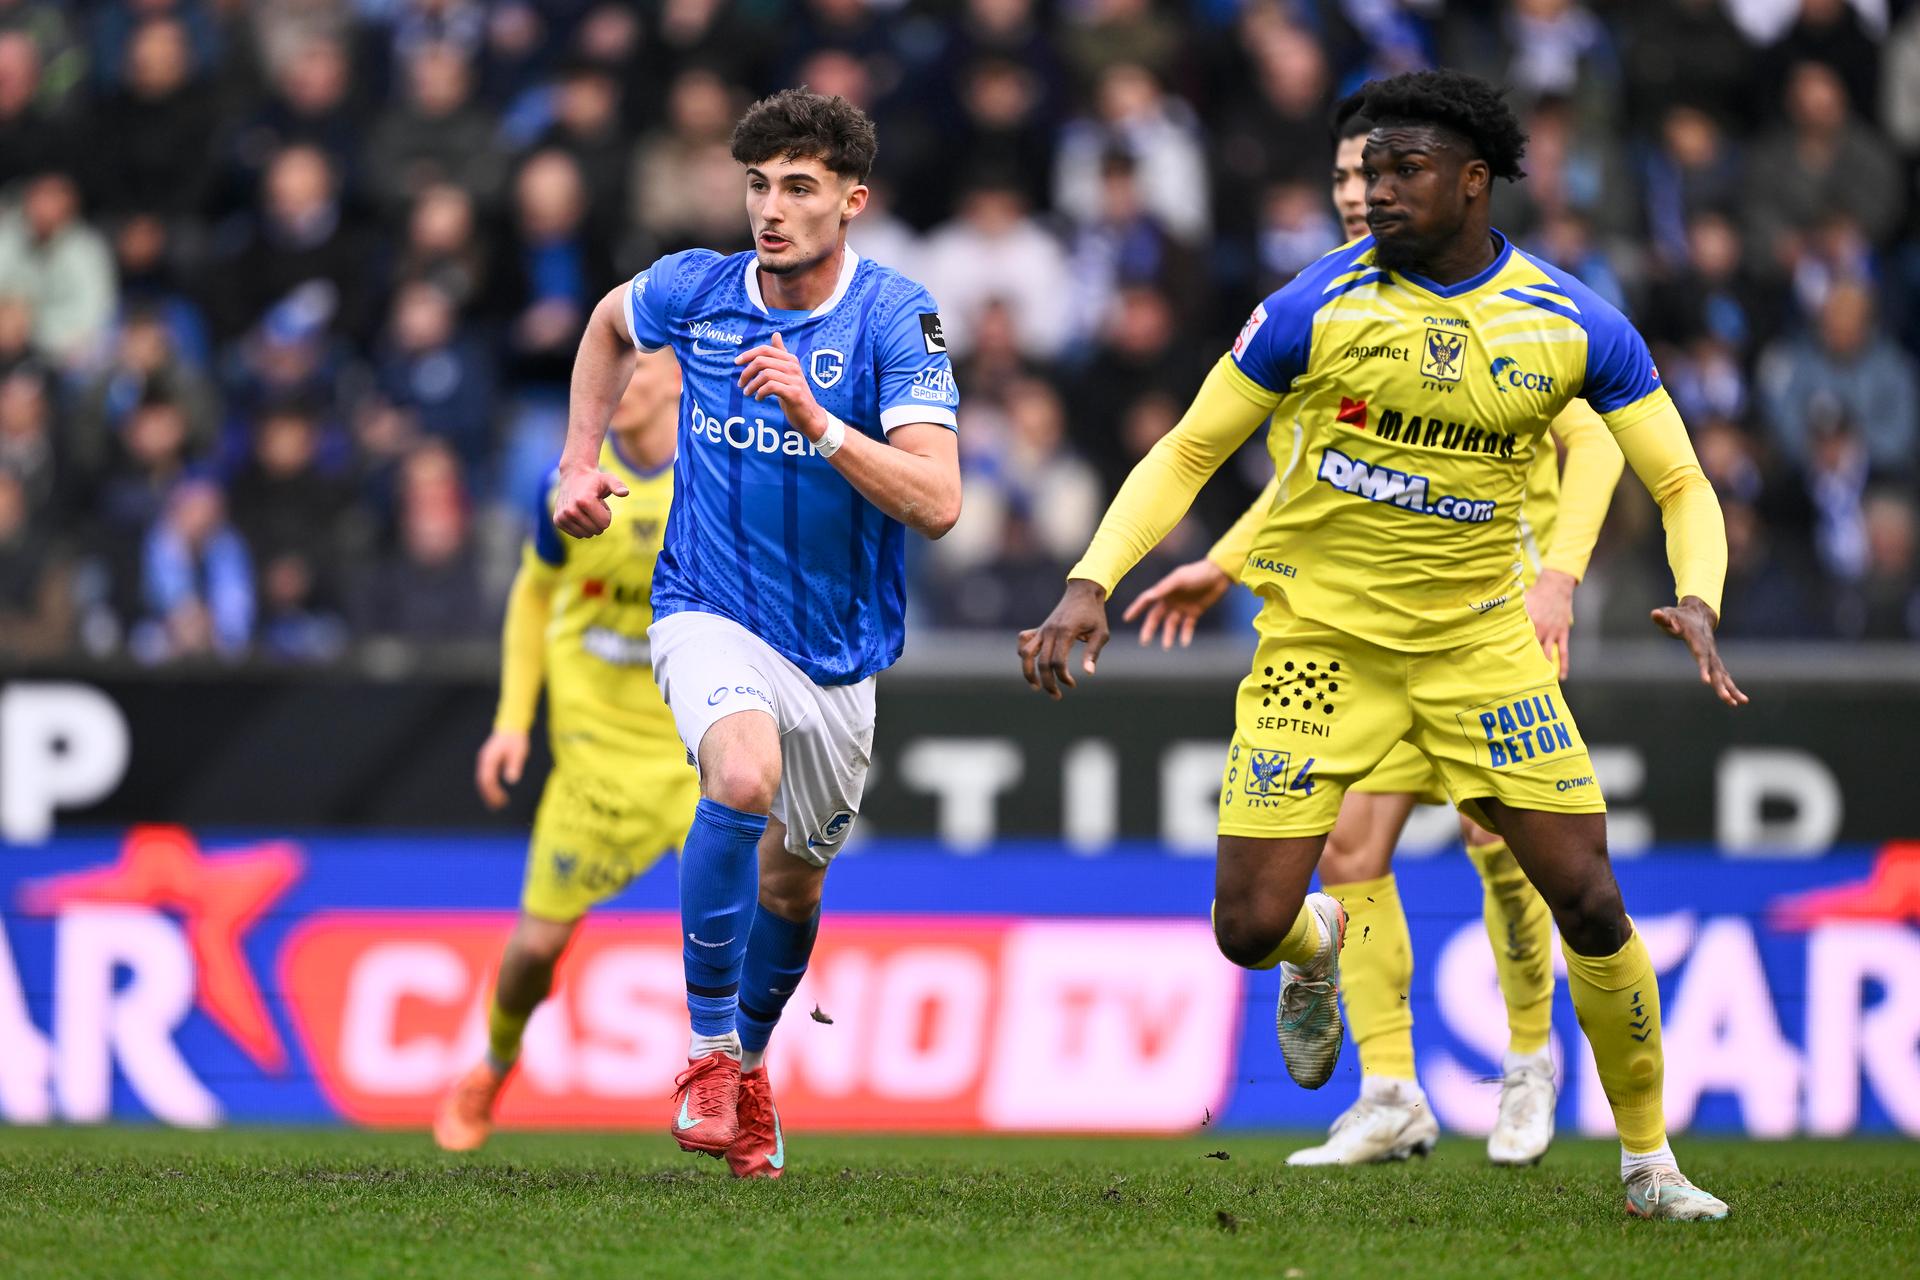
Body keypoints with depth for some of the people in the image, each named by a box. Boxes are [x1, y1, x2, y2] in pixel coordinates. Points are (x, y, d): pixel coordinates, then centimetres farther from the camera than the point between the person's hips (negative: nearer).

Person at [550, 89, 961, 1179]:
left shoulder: (896, 316, -15)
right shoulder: (697, 292, -7)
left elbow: (938, 503, -24)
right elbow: (609, 323, 20)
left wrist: (816, 421, -34)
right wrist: (581, 461, 14)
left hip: (841, 653, 1)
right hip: (711, 613, -1)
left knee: (792, 883, 16)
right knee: (745, 775, -32)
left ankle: (750, 1063, 46)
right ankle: (709, 1050, -20)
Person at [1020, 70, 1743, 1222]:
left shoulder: (1573, 324, -5)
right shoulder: (1316, 308, -9)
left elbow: (1682, 486, 0)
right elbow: (1186, 455, -2)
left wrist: (1697, 602, -20)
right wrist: (1091, 584, -15)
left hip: (1478, 641, 1)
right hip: (1323, 639, -1)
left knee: (1591, 903, -7)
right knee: (1250, 929, -9)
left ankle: (1649, 1161, 12)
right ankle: (1318, 950, 31)